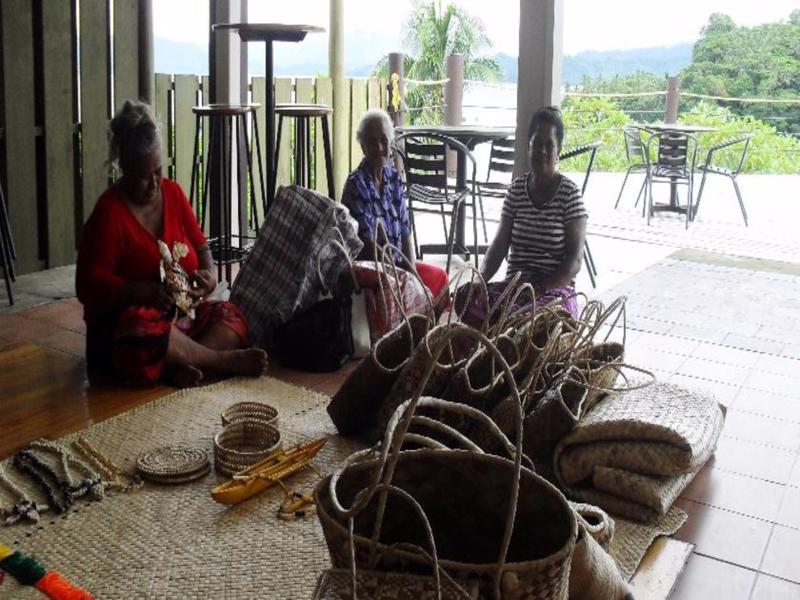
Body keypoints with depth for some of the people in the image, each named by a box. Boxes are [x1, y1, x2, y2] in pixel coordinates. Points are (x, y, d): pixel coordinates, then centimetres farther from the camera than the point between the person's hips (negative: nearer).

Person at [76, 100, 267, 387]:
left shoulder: (173, 192, 6)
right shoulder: (108, 212, -11)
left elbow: (199, 244, 15)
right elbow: (89, 283, -15)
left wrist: (208, 272, -9)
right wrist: (143, 292, -32)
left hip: (182, 313, 6)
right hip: (128, 319, -6)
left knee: (231, 316, -18)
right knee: (144, 333, -39)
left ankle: (179, 365, -38)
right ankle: (225, 360, -27)